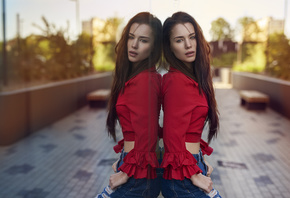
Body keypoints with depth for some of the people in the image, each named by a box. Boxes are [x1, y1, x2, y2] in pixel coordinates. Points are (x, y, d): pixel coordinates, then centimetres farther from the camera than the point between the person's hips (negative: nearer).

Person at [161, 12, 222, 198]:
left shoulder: (193, 77, 9)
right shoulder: (177, 81, -19)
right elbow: (173, 137, -19)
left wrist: (201, 158, 12)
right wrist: (194, 176, -13)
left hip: (193, 162, 9)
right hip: (182, 180, -9)